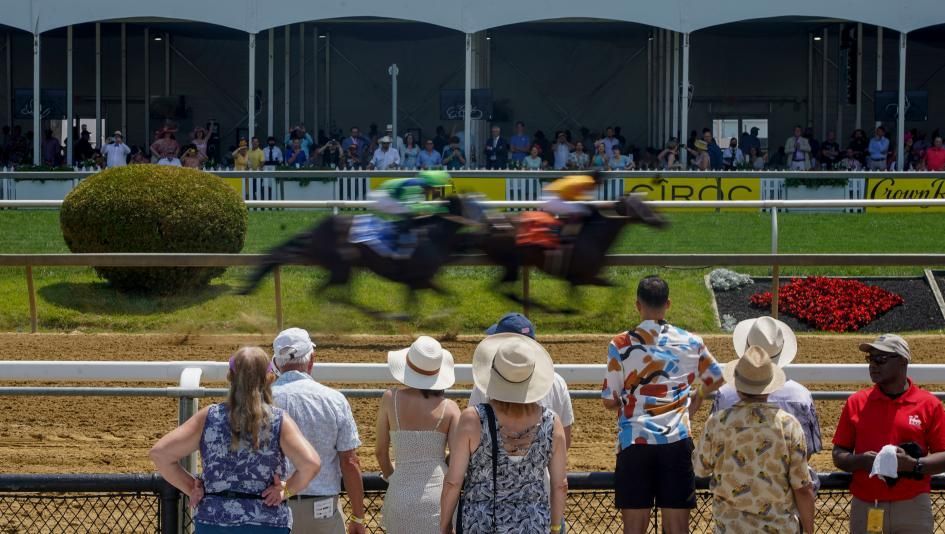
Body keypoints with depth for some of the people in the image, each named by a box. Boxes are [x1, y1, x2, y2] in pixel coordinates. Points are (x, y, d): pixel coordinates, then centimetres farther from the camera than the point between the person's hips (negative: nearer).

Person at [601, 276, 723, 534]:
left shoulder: (620, 345, -4)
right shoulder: (691, 342, 2)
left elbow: (609, 401, -2)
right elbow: (716, 380, 17)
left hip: (634, 442, -1)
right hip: (676, 440, 1)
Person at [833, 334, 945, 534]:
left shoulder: (929, 405, 1)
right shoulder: (856, 402, 7)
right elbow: (838, 455, 8)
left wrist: (913, 464, -18)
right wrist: (861, 461, -13)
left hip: (912, 509, -2)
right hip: (864, 508, 2)